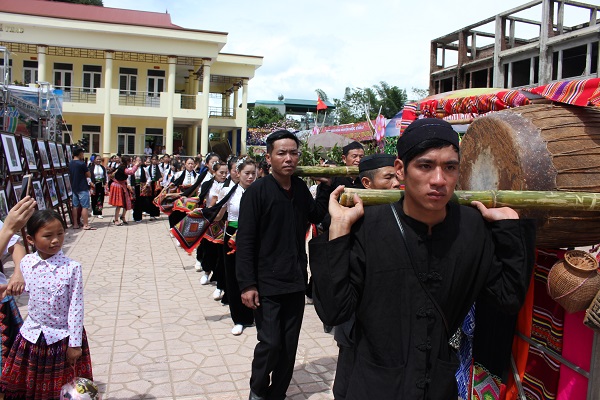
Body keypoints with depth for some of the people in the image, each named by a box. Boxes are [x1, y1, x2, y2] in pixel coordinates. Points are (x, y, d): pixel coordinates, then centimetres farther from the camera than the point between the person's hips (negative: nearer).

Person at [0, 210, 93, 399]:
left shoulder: (72, 267, -19)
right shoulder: (26, 263, -7)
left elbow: (76, 306, -15)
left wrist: (75, 344, -12)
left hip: (63, 336, -4)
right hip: (33, 334, 4)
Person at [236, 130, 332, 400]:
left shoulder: (300, 188, 4)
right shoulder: (257, 191, -12)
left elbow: (316, 216, 18)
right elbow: (245, 241, -13)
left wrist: (325, 186, 5)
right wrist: (247, 284, -16)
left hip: (296, 281, 5)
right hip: (267, 284, -5)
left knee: (289, 344, 12)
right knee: (270, 343, -1)